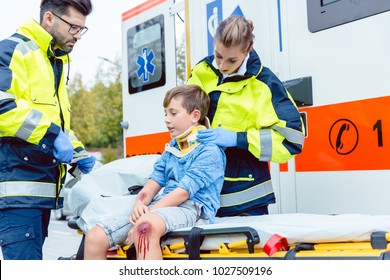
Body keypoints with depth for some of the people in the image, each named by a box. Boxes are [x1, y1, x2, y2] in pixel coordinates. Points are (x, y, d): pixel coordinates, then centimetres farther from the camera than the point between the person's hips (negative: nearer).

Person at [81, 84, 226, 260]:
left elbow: (183, 191, -14)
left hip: (192, 208, -7)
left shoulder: (210, 151, -5)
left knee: (146, 226, -42)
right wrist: (140, 202, -8)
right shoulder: (172, 147, 22)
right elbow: (156, 180, 14)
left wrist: (145, 217, -18)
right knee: (95, 237, -10)